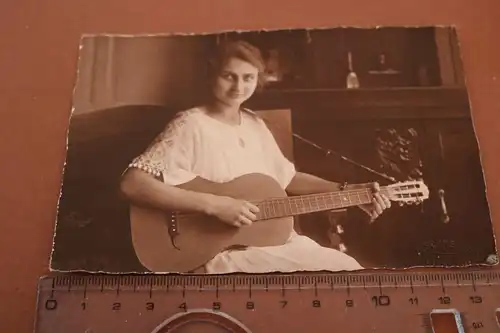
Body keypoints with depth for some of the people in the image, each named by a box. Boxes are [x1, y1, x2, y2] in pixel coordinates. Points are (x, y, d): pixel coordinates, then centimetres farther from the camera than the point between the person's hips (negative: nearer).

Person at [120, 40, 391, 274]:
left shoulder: (254, 124, 9)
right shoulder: (191, 126, -14)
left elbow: (287, 178, 17)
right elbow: (132, 184, -25)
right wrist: (213, 205, -29)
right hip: (222, 250, -7)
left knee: (350, 269, 4)